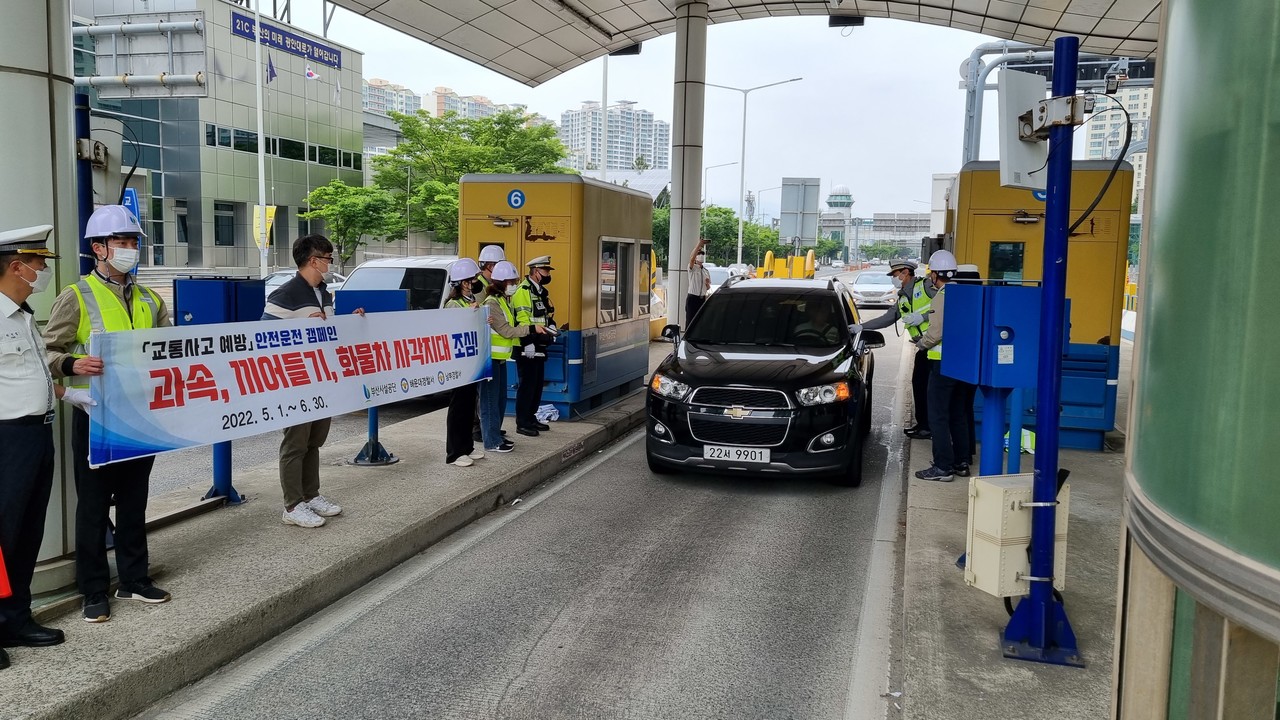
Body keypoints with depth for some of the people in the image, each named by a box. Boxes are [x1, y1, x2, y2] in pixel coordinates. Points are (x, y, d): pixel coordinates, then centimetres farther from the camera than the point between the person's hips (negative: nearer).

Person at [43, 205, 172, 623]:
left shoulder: (150, 300, 13)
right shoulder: (77, 297, -2)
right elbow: (47, 351, -5)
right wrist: (71, 364, -25)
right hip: (96, 415, -5)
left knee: (134, 501, 14)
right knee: (93, 505, 3)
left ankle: (133, 579, 26)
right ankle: (94, 591, 13)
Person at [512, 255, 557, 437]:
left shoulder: (541, 291, 17)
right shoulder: (523, 291, -14)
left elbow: (548, 316, 24)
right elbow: (522, 320, -20)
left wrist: (551, 330, 5)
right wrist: (529, 343, -24)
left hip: (540, 347, 10)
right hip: (527, 348, -10)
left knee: (537, 384, 14)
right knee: (527, 384, -5)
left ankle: (531, 417, 25)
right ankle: (522, 423, 3)